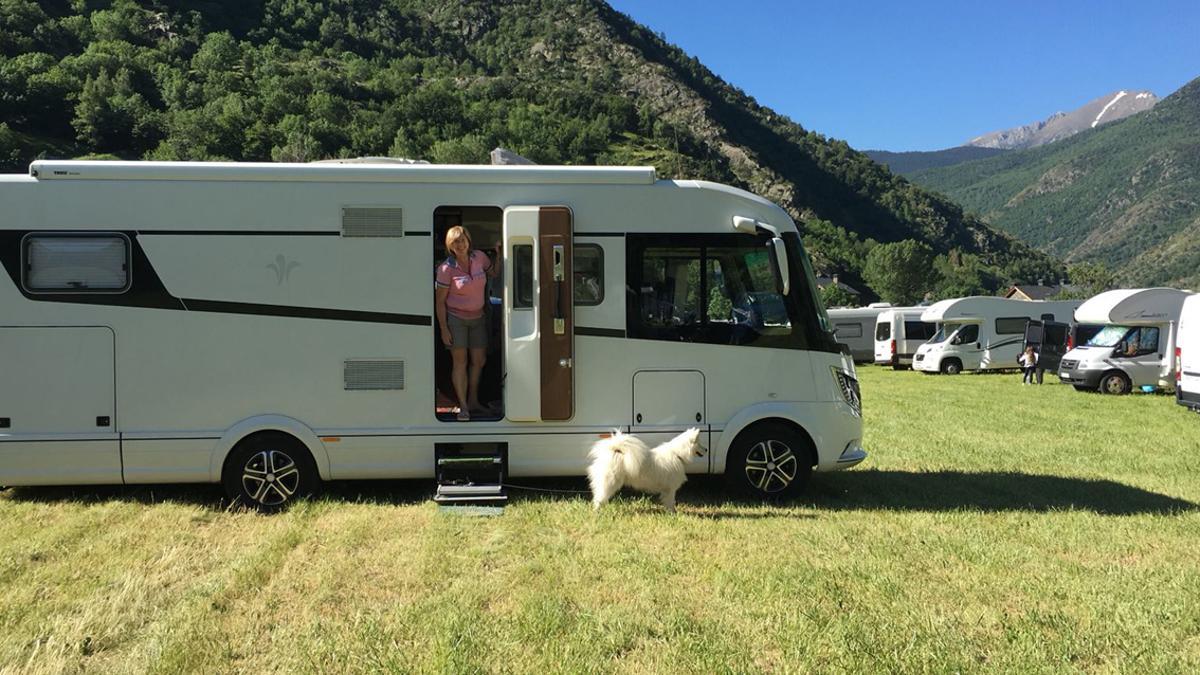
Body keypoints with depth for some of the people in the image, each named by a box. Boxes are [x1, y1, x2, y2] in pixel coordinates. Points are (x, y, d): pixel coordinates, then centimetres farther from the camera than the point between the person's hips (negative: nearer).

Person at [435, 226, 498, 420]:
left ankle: (473, 401, 28)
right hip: (455, 319, -5)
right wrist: (443, 329, -14)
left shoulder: (479, 257, -2)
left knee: (479, 361, 12)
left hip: (477, 318, 5)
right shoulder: (446, 269, -15)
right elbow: (439, 301, -11)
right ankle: (463, 406, 2)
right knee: (460, 362, -4)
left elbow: (495, 273, 17)